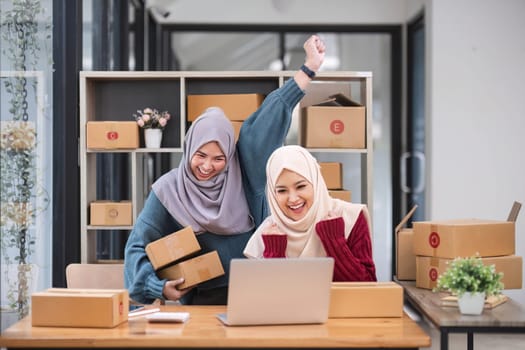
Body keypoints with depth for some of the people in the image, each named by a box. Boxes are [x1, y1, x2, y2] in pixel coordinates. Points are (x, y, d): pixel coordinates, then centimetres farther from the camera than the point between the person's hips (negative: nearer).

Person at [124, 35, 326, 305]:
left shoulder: (243, 170, 3)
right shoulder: (169, 190, -1)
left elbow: (269, 120, 2)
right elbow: (138, 245, 4)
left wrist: (309, 68, 5)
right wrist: (159, 287, -12)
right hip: (202, 300, -2)